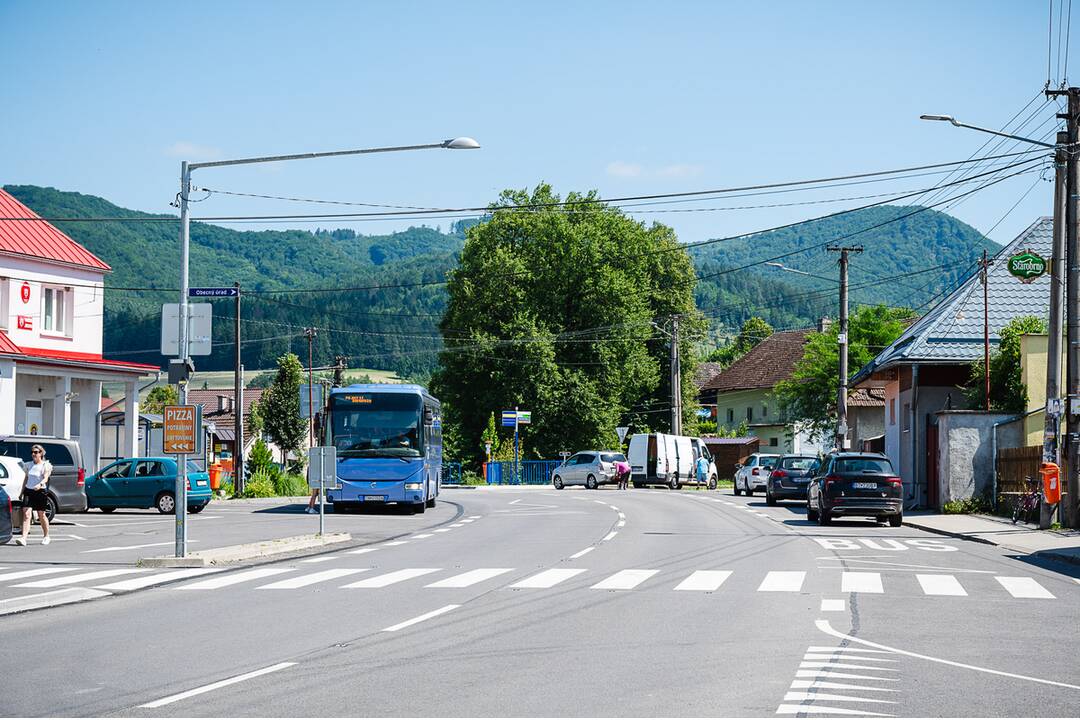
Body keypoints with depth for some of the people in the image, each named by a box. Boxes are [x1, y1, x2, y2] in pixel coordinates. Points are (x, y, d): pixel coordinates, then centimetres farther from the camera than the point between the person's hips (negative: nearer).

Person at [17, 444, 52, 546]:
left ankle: (46, 537, 25)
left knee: (41, 515, 7)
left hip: (40, 492, -4)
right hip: (28, 491, 4)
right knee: (26, 514, -11)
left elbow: (45, 478, -16)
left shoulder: (46, 465, -3)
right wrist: (22, 492, 18)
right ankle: (23, 538, -21)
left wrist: (40, 484, -36)